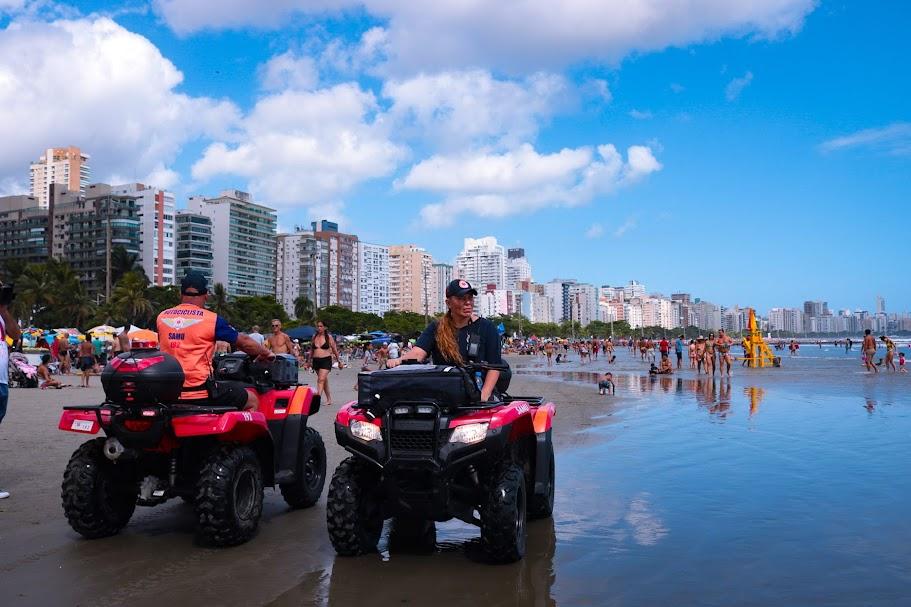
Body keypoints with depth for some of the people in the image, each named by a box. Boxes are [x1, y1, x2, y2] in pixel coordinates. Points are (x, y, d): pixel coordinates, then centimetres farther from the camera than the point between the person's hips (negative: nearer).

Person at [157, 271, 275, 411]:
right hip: (200, 391, -6)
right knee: (252, 400, 10)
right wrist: (266, 353, 21)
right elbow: (244, 342, 2)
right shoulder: (211, 319, -7)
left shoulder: (161, 317, 7)